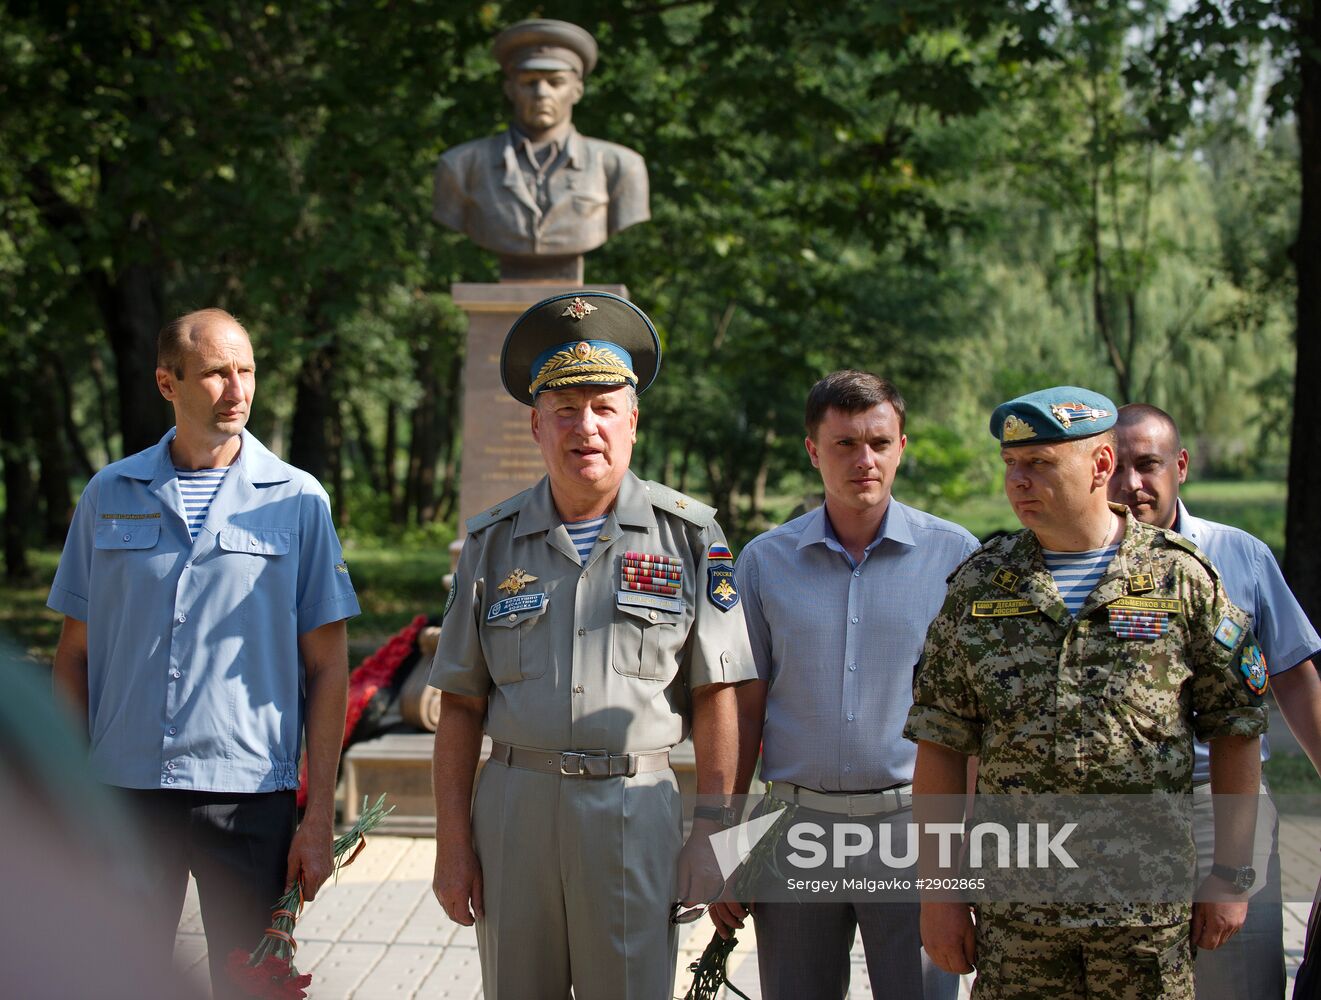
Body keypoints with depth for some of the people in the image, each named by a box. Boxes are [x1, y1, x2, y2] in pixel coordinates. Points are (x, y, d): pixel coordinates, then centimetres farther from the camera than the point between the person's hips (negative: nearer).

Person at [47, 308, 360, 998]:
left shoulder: (297, 501, 1)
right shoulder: (109, 495, 6)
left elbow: (327, 667, 1)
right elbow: (75, 655, 9)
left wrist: (320, 816, -4)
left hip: (250, 793, -1)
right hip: (124, 787, 2)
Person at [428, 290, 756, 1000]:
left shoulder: (688, 535, 2)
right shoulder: (492, 542, 7)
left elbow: (715, 696, 1)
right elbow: (461, 705, 8)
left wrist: (712, 831, -4)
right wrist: (451, 840, 3)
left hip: (636, 805, -2)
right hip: (513, 801, 2)